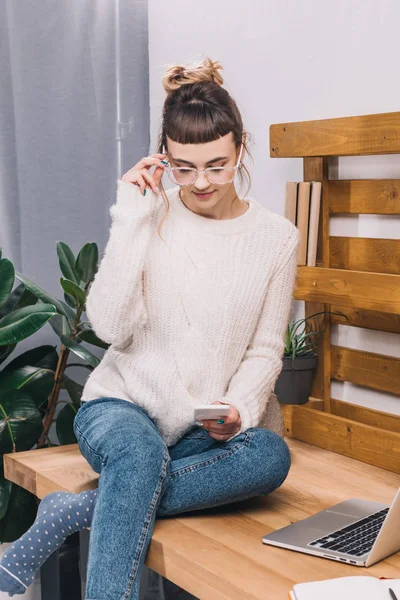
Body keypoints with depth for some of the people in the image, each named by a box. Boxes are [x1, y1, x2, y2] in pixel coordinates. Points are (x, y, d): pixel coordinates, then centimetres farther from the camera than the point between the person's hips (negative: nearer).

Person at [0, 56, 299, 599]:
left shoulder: (276, 237, 2)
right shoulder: (151, 217, -1)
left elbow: (265, 351, 4)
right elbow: (111, 326, -12)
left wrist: (239, 409, -16)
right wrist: (131, 218, -15)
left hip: (210, 429, 2)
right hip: (123, 405, -2)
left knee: (271, 454, -31)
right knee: (139, 453, -37)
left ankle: (75, 511, -26)